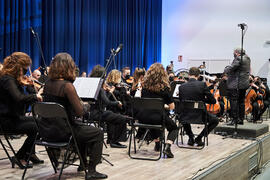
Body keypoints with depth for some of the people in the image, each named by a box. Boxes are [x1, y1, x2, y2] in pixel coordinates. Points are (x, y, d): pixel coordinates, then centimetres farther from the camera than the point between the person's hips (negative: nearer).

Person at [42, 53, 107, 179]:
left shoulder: (48, 83, 4)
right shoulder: (67, 85, -20)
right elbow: (80, 112, -20)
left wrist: (81, 105, 12)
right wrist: (86, 106, 1)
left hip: (48, 129, 8)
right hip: (62, 131, -8)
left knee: (82, 128, 33)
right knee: (98, 133, 8)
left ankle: (83, 163, 41)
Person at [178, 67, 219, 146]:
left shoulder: (181, 87, -6)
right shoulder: (203, 84, -12)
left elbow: (181, 102, 6)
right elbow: (213, 101, -8)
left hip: (186, 116, 3)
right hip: (200, 115, -3)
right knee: (215, 120, 25)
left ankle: (191, 137, 27)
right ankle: (199, 138, 14)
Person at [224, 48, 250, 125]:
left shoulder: (239, 59, -16)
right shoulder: (247, 58, 14)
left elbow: (231, 68, -17)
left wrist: (226, 69, 3)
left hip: (236, 84, -10)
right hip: (244, 84, 10)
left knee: (234, 101, -7)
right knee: (241, 101, 14)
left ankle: (235, 119, -8)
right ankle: (241, 119, 19)